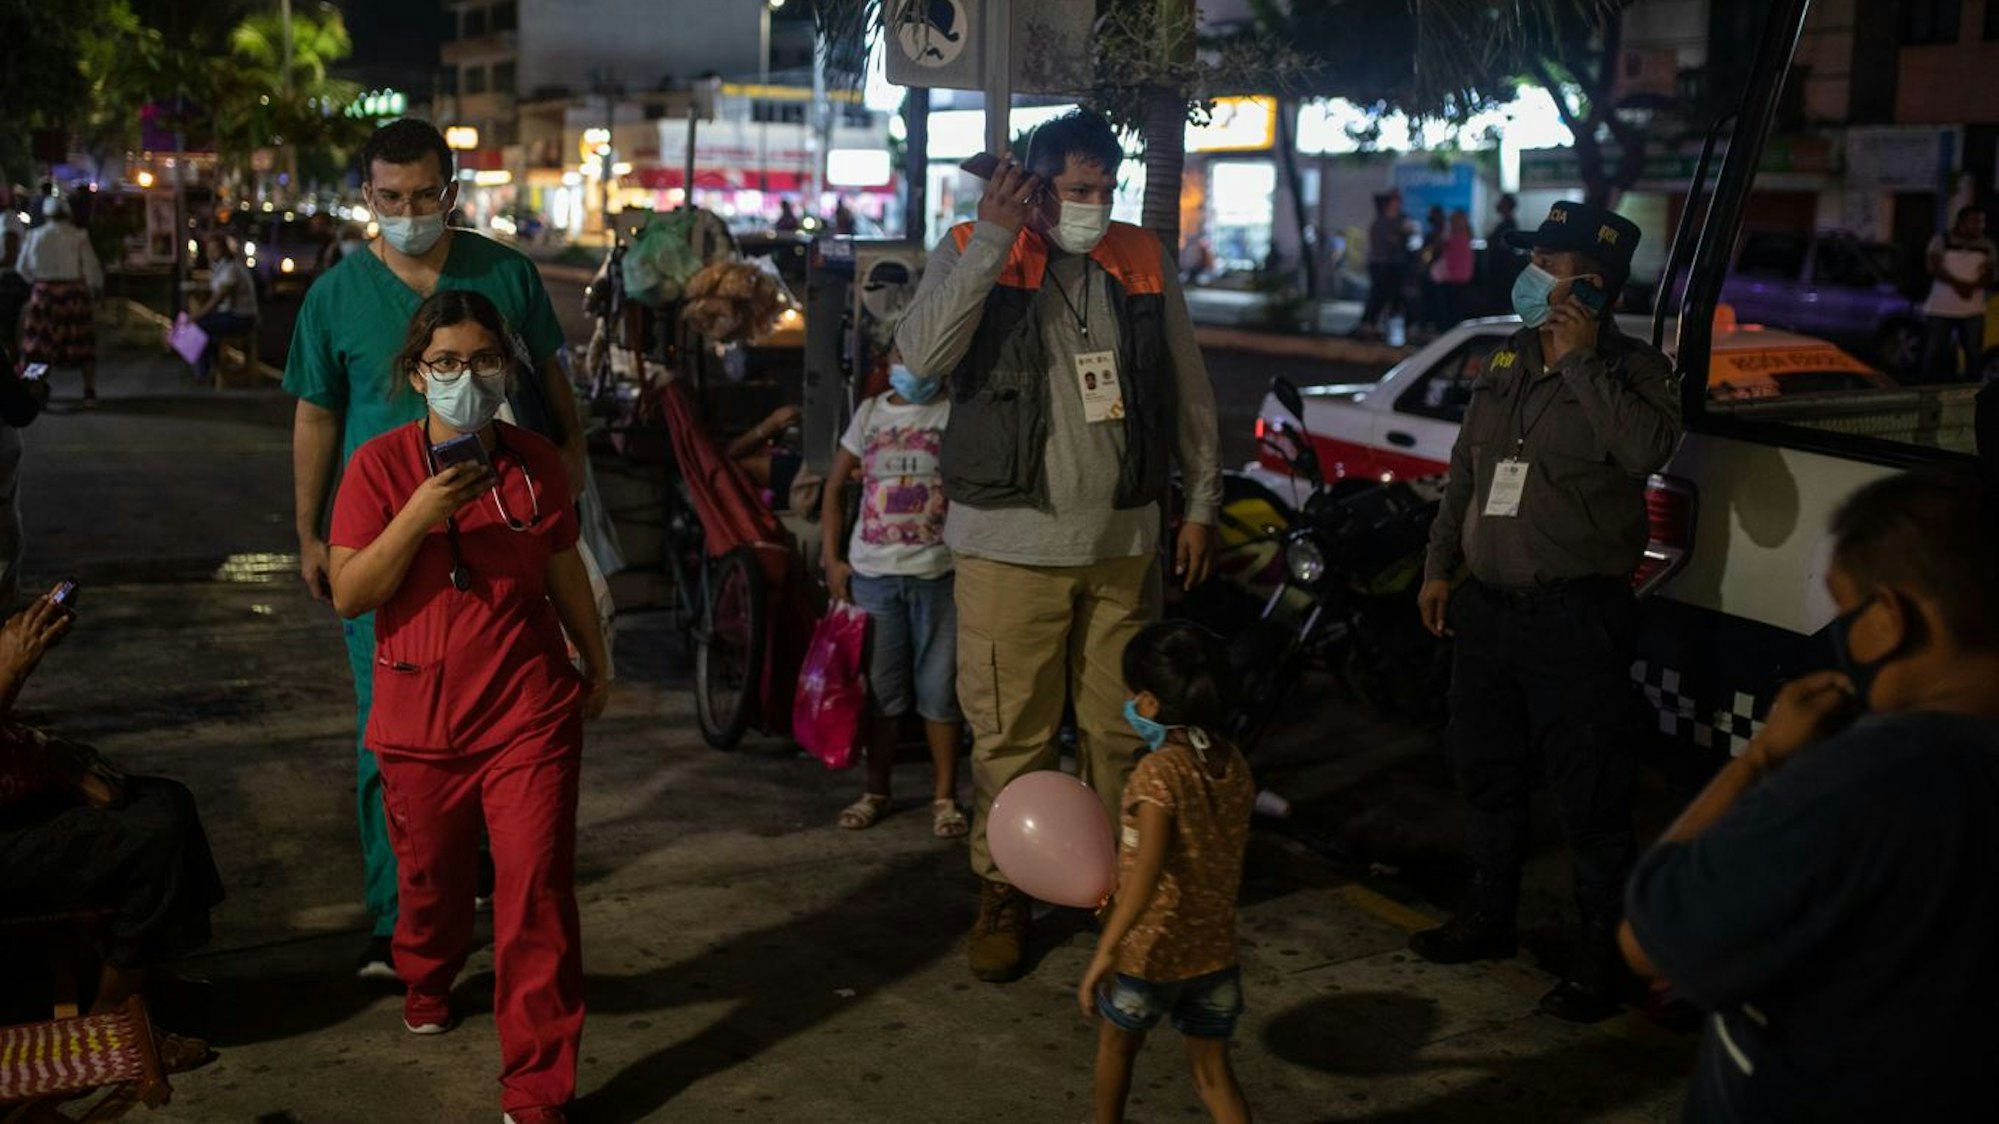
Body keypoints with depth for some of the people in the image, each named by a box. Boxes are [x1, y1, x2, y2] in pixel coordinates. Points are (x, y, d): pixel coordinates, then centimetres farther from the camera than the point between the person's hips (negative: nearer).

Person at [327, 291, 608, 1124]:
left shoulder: (537, 463, 0)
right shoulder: (380, 465, -6)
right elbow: (349, 595, -11)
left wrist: (597, 663, 24)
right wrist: (417, 516, -24)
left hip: (530, 712, 0)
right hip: (422, 718, 0)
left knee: (537, 892, -7)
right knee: (432, 877, 19)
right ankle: (426, 981, 54)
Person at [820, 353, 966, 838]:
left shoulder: (955, 414, -1)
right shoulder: (870, 412, 9)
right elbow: (835, 486, 13)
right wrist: (832, 558, 5)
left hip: (937, 572, -3)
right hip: (872, 572, 3)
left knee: (940, 688, 3)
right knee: (880, 687, 10)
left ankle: (945, 797, 13)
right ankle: (875, 791, 23)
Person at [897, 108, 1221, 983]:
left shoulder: (1144, 263, 8)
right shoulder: (972, 255, -1)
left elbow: (1189, 393, 14)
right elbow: (924, 354, -20)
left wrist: (1201, 502, 12)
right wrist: (992, 239, -20)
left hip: (1122, 541, 3)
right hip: (1011, 544, -3)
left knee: (1123, 729, 11)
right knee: (1010, 736, 1)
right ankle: (1001, 895, 17)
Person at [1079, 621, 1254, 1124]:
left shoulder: (1159, 772, -22)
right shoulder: (1235, 767, 0)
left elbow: (1147, 870, -34)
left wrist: (1105, 951, -38)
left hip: (1149, 951, -5)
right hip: (1214, 950, 5)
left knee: (1117, 1041, 24)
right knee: (1212, 1069, 14)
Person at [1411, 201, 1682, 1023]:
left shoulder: (1634, 370, -5)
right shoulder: (1507, 363, 13)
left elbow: (1647, 449, -27)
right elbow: (1463, 473, 19)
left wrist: (1581, 363, -21)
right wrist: (1440, 567, 15)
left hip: (1576, 616, -7)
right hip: (1489, 606, 7)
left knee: (1589, 790, -2)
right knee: (1485, 771, 18)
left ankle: (1601, 953, 10)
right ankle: (1489, 917, 35)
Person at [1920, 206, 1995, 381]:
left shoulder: (1987, 247, 8)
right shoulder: (1941, 241, 2)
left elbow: (1988, 276, 1)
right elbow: (1935, 268, -8)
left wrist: (1972, 286, -21)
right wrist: (1956, 283, -23)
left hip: (1973, 310, 2)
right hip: (1940, 308, -2)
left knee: (1974, 352, -1)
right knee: (1934, 351, 1)